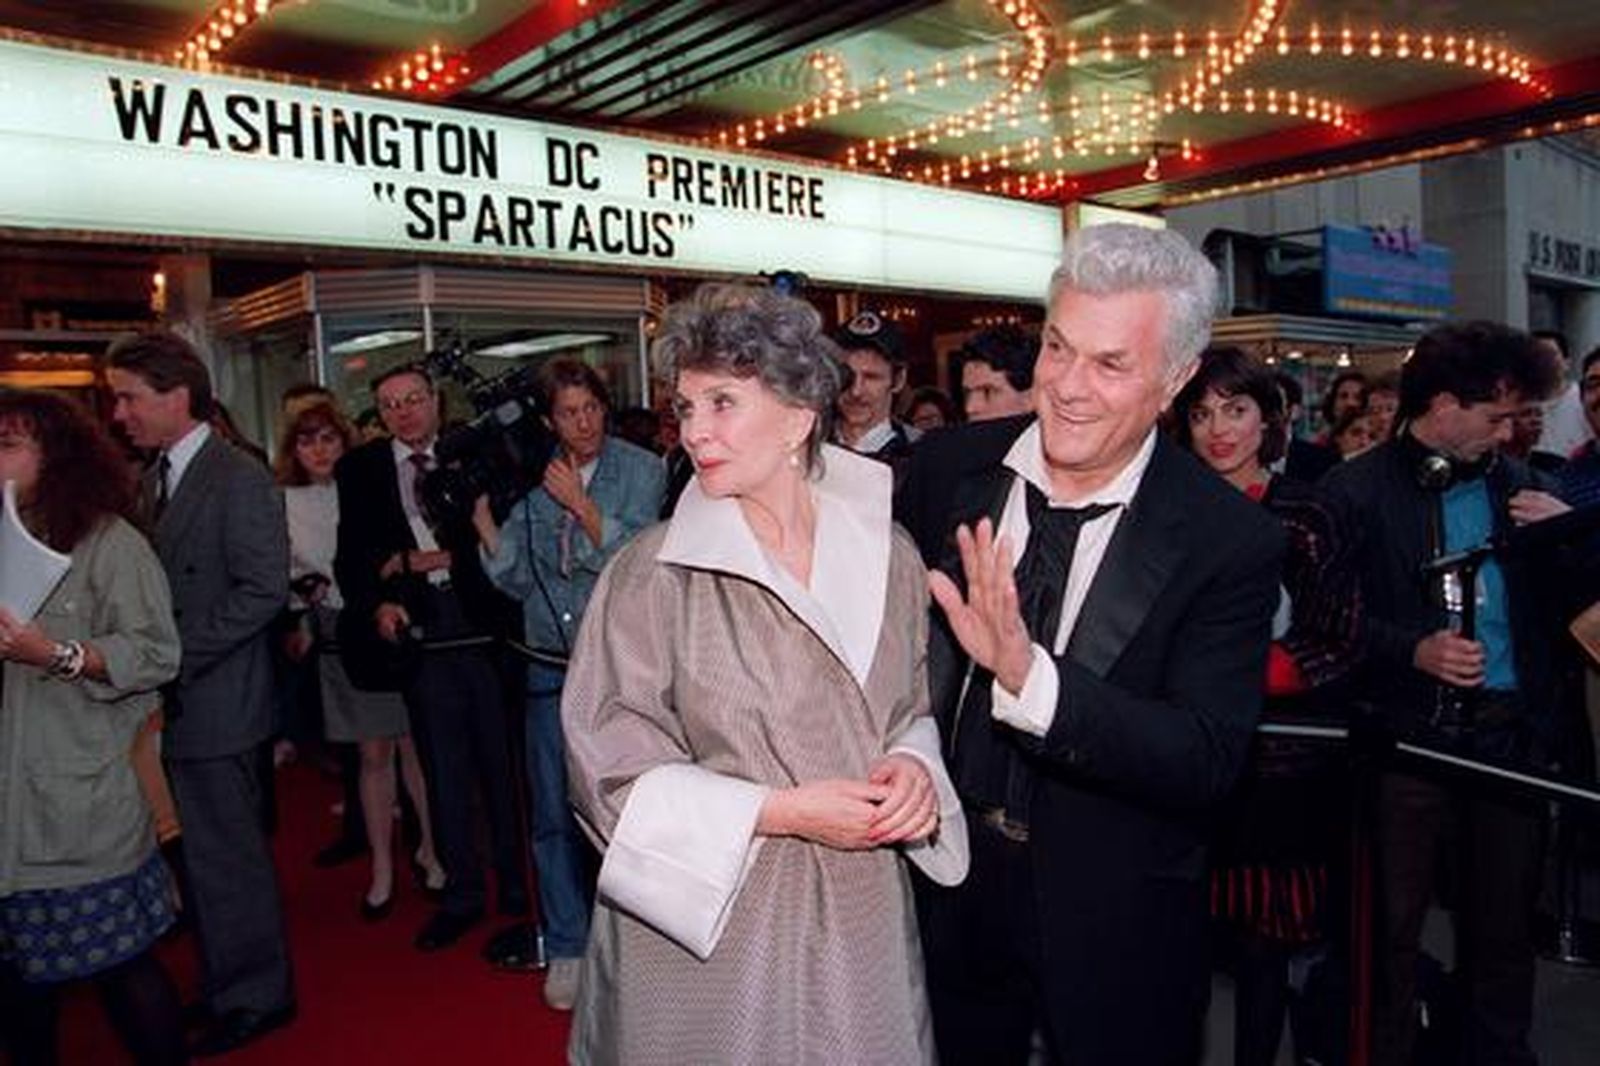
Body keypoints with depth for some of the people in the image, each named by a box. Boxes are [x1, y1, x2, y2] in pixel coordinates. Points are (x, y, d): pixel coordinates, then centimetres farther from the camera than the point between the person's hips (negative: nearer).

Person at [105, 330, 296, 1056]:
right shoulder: (153, 477, 11)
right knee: (200, 853, 16)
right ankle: (224, 983, 32)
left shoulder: (239, 479, -13)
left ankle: (255, 996, 23)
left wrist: (175, 657, -17)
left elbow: (263, 589, -19)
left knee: (226, 855, 5)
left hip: (213, 701, -7)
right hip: (169, 700, 7)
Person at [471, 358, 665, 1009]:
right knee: (552, 812, 9)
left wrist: (580, 503, -13)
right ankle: (566, 946, 26)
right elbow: (516, 577, 3)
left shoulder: (641, 471, -1)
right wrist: (481, 514, -9)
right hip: (551, 668, 3)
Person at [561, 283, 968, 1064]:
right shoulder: (653, 573, -12)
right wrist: (779, 810, -17)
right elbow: (612, 767, -11)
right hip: (705, 925, -3)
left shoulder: (886, 556, -1)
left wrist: (914, 766, -10)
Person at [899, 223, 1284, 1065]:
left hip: (1114, 927, -2)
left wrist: (1026, 673, -37)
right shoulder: (946, 469, -9)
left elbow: (1207, 764, -24)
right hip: (944, 879, 3)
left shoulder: (1230, 541, -18)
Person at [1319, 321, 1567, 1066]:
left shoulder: (1515, 484, 10)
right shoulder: (1357, 490, -5)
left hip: (1511, 731, 5)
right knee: (1393, 924, 8)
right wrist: (1414, 649, -21)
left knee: (1504, 921, 17)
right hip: (1409, 732, -4)